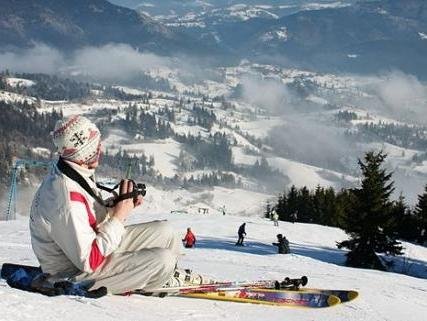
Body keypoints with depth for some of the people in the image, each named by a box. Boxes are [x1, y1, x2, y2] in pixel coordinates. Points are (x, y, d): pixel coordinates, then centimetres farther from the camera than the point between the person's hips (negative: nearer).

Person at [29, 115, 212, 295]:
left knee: (164, 232, 7)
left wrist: (119, 207, -6)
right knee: (163, 259, -18)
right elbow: (89, 262, -30)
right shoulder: (67, 198, -32)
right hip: (76, 275, -10)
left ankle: (170, 275, 35)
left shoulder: (77, 175, -1)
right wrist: (119, 216, -25)